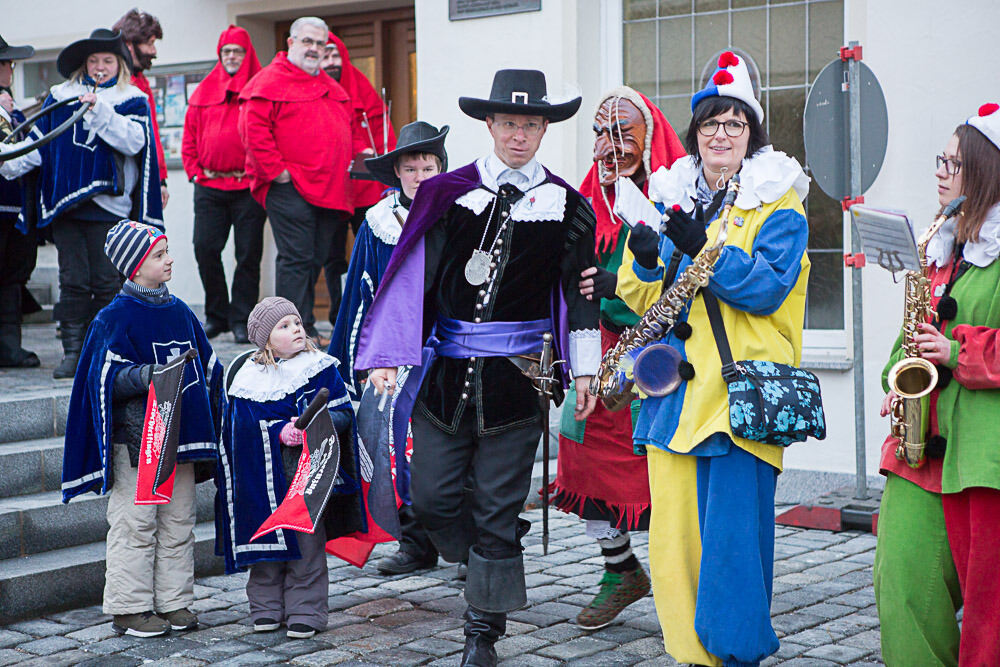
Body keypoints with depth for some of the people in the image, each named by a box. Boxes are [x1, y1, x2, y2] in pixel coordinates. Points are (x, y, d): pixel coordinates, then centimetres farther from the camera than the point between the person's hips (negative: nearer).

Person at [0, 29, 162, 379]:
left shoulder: (132, 100, 7)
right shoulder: (60, 97, 15)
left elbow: (134, 140, -10)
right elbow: (40, 141, 13)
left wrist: (101, 110, -17)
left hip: (109, 203, -2)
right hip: (66, 203, 2)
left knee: (107, 281, -1)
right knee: (73, 281, 0)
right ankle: (73, 352, 4)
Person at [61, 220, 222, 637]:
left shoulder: (179, 311, 12)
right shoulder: (116, 317, -7)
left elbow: (208, 365, 20)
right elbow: (107, 379, -13)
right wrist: (150, 376, -28)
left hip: (180, 436, 6)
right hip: (136, 438, -6)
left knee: (178, 521, 10)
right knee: (135, 522, -2)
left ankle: (174, 602, 20)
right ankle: (129, 608, 7)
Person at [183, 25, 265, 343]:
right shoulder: (203, 92, 14)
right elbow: (190, 138, 17)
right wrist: (195, 172, 7)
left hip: (248, 187, -3)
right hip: (209, 186, 3)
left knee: (248, 254, -1)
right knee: (205, 249, -2)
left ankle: (241, 320, 7)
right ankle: (216, 315, 12)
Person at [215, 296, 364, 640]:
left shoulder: (320, 369, 2)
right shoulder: (249, 376, 2)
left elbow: (343, 412, 1)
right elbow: (241, 427, -1)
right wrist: (281, 433, -15)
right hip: (264, 478, 1)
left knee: (307, 541, 2)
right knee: (266, 537, 7)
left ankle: (305, 611, 12)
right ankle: (266, 607, 21)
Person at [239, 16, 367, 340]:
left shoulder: (332, 88, 23)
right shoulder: (270, 81, -3)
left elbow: (350, 127, 33)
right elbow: (253, 128, -13)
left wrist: (360, 150, 14)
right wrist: (276, 170, -16)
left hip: (329, 189, 8)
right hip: (289, 188, -8)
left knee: (315, 260, 10)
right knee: (296, 258, -10)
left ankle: (306, 325, 18)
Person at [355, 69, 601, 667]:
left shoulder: (567, 205, 4)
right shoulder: (448, 193, 3)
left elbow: (579, 294, 8)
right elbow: (412, 278, 0)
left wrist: (585, 371, 5)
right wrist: (387, 357, -7)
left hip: (518, 376, -1)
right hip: (447, 371, 1)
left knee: (498, 507, 2)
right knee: (432, 495, 2)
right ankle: (497, 561, 31)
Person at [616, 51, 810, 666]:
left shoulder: (778, 206, 1)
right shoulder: (672, 199, 16)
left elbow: (769, 288, -13)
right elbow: (642, 296, 14)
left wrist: (704, 249, -23)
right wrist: (644, 261, -7)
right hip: (675, 384, 5)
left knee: (732, 527, -6)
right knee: (673, 530, 6)